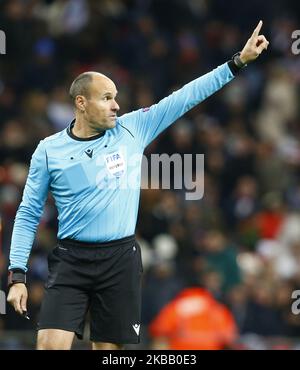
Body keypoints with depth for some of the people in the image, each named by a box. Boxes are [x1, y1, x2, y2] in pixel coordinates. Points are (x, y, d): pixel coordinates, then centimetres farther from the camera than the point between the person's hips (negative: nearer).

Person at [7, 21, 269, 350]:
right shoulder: (49, 150, 1)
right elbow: (28, 214, 5)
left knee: (108, 348, 4)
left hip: (121, 259, 1)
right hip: (70, 259, -1)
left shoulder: (132, 129, 4)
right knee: (51, 345, -15)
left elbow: (186, 97, 4)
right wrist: (17, 275, -3)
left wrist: (239, 61, 0)